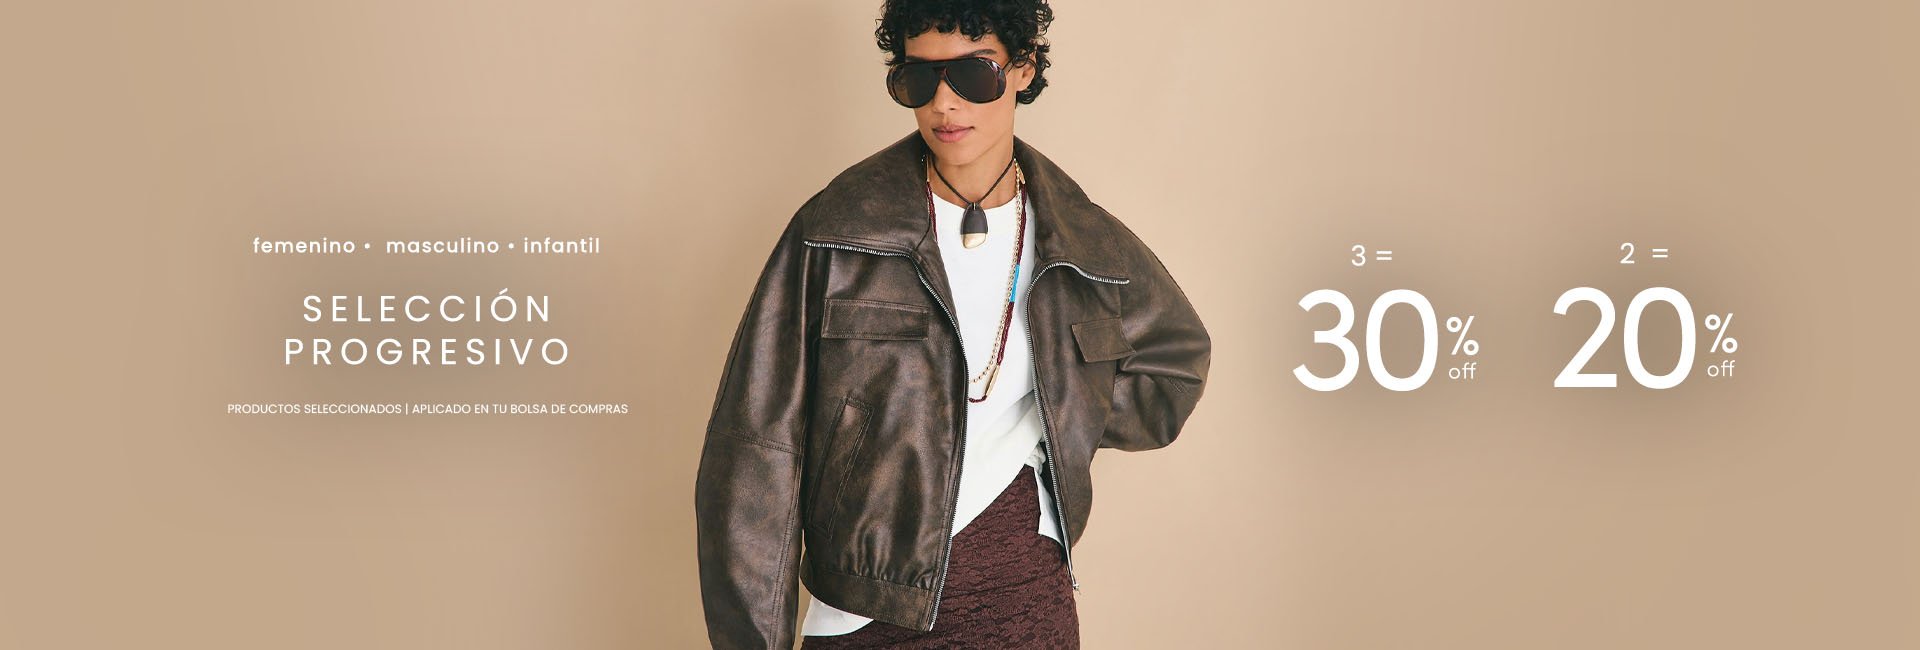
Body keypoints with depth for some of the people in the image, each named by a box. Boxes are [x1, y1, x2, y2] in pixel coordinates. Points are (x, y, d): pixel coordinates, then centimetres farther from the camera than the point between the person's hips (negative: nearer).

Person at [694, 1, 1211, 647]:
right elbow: (757, 449, -8)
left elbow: (1177, 358, 21)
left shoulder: (1088, 246, 1)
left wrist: (1060, 413, 4)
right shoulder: (834, 230, -7)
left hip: (1027, 595, 2)